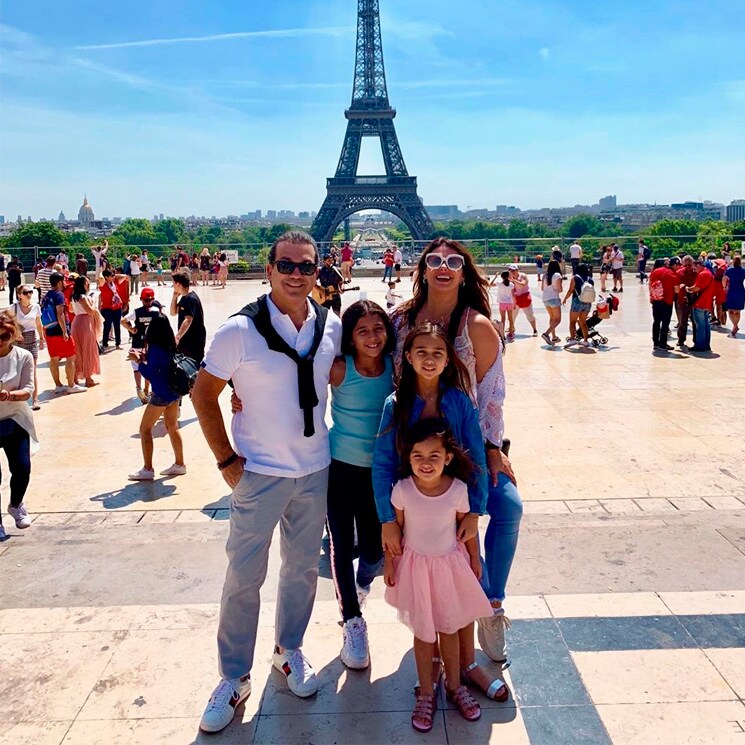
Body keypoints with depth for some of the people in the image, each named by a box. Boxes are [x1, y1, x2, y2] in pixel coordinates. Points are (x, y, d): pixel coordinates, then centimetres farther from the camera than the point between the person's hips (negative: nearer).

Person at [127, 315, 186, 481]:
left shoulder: (156, 348, -18)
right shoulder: (171, 345, 5)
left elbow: (150, 375, -14)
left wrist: (139, 360, -4)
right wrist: (146, 356, 11)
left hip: (162, 394, -8)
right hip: (174, 391, 8)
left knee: (145, 429, 3)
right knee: (172, 427, 19)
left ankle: (147, 469, 5)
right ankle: (179, 464, 26)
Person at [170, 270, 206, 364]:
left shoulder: (191, 299, -21)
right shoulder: (184, 298, 10)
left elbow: (188, 320, -32)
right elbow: (173, 312, 16)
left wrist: (177, 337, -43)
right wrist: (175, 296, 4)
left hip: (195, 341, -10)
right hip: (185, 339, 10)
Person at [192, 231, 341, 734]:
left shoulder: (331, 326, -3)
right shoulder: (241, 330, -15)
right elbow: (203, 393, -8)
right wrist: (226, 460, -10)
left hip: (316, 470, 4)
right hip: (258, 473, -4)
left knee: (303, 567, 18)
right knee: (244, 577, 5)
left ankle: (290, 649, 40)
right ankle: (234, 677, 24)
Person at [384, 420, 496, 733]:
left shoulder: (458, 489, -19)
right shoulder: (402, 490, -20)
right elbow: (394, 527, -6)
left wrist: (474, 558, 7)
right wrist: (389, 563, -1)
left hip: (450, 564, 1)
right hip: (416, 566, -1)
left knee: (449, 629, 15)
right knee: (423, 633, 10)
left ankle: (454, 686, 37)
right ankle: (426, 693, 29)